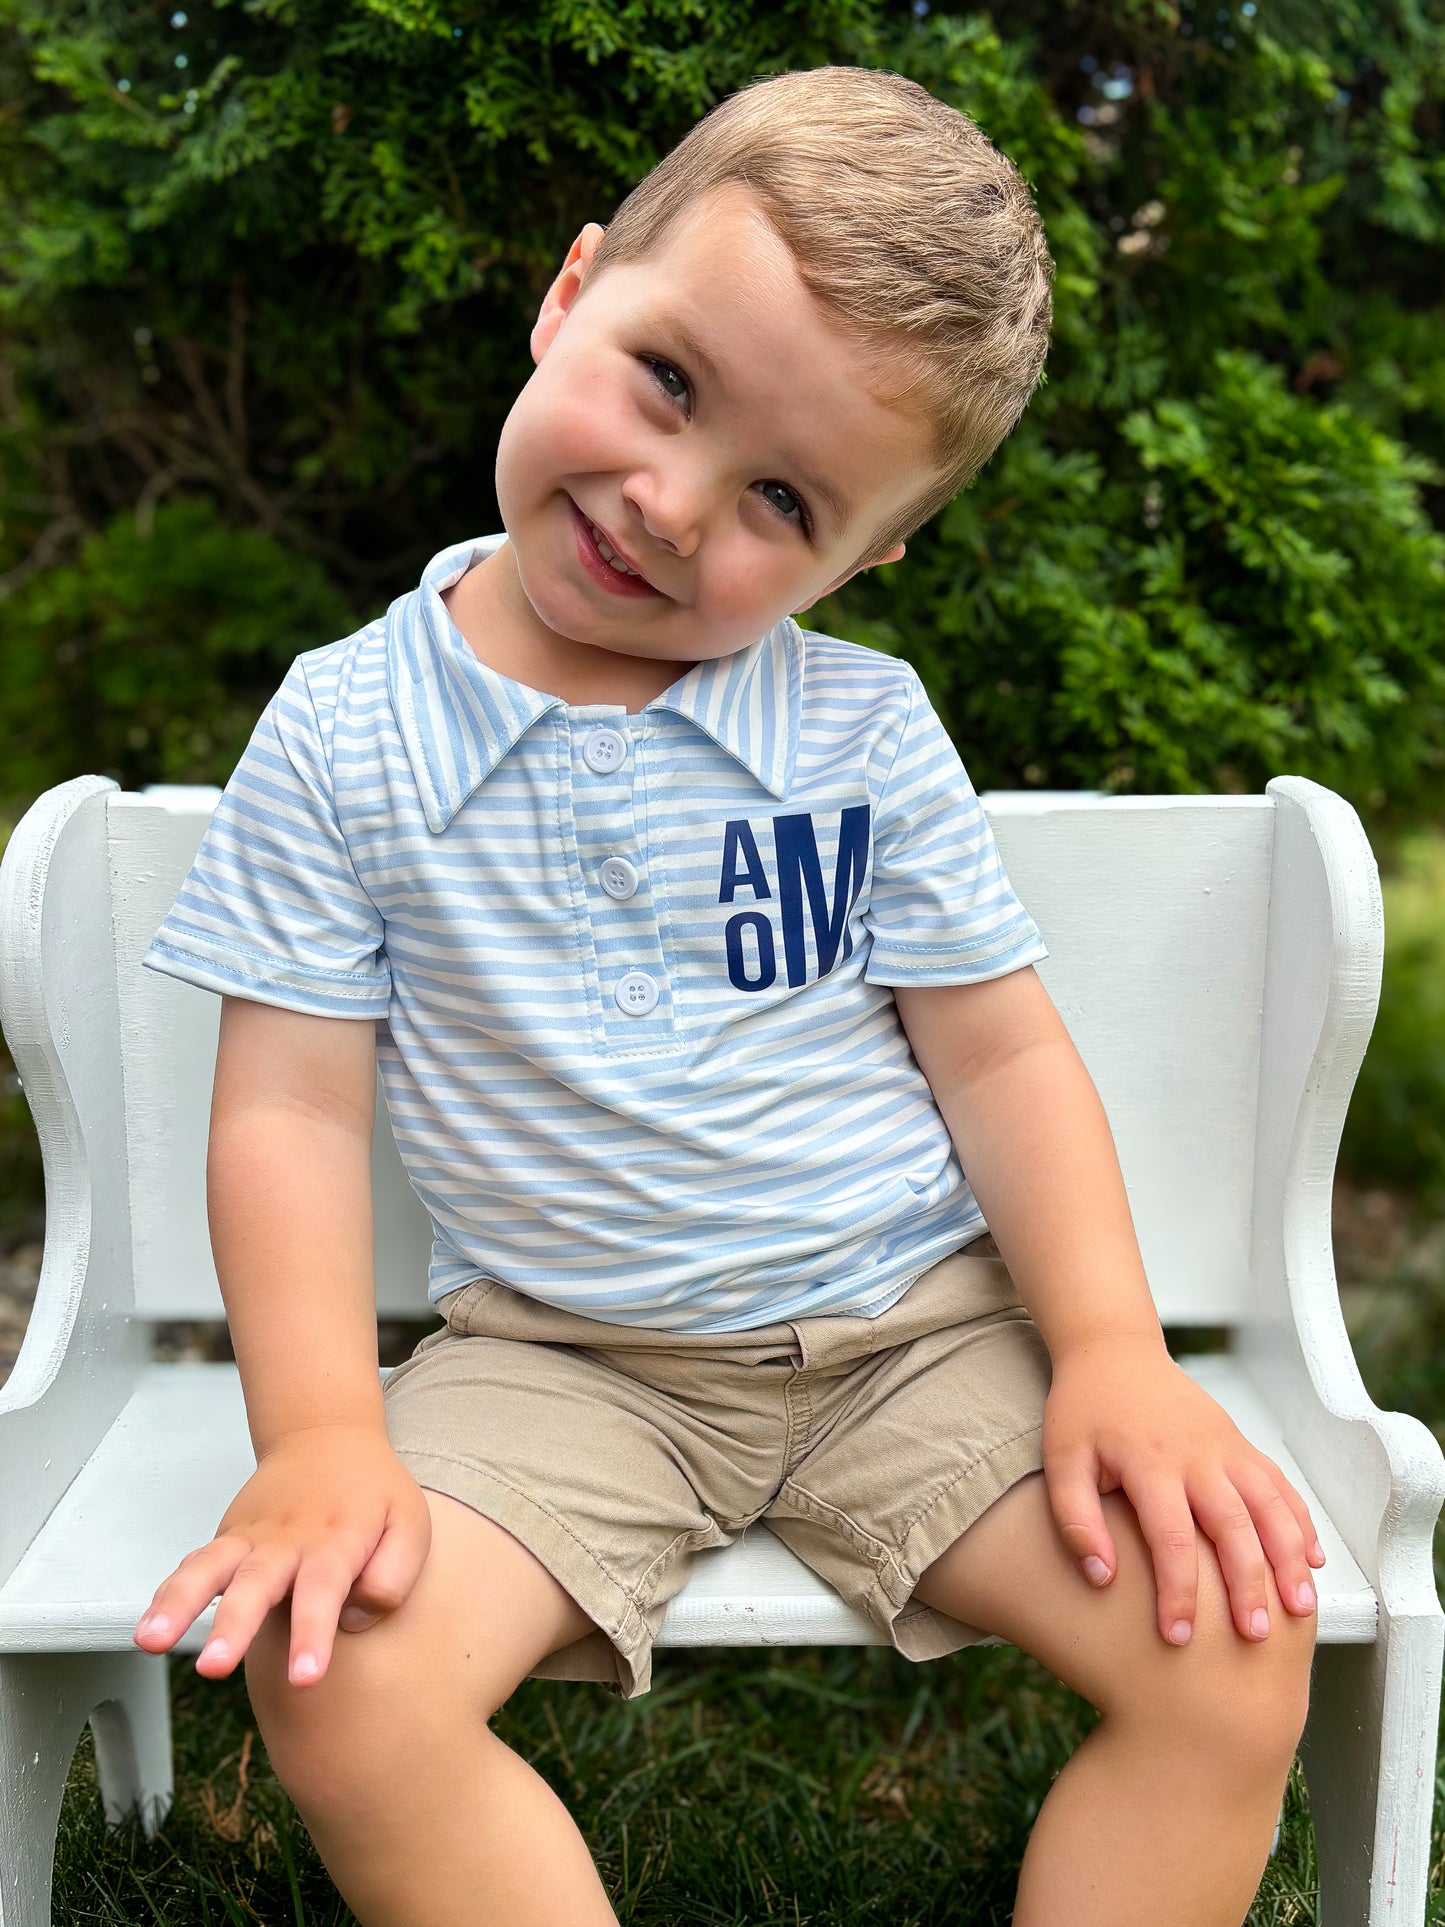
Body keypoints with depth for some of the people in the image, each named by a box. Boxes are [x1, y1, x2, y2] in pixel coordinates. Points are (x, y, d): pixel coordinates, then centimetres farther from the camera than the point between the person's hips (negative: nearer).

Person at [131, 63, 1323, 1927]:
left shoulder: (865, 725, -2)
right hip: (560, 1355, 0)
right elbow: (292, 1109, -5)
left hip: (921, 1326, 1)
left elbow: (1001, 1058, 1)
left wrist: (1114, 1349, -13)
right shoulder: (347, 730, -4)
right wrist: (323, 1432, -18)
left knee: (1234, 1638, -17)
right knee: (338, 1672, -25)